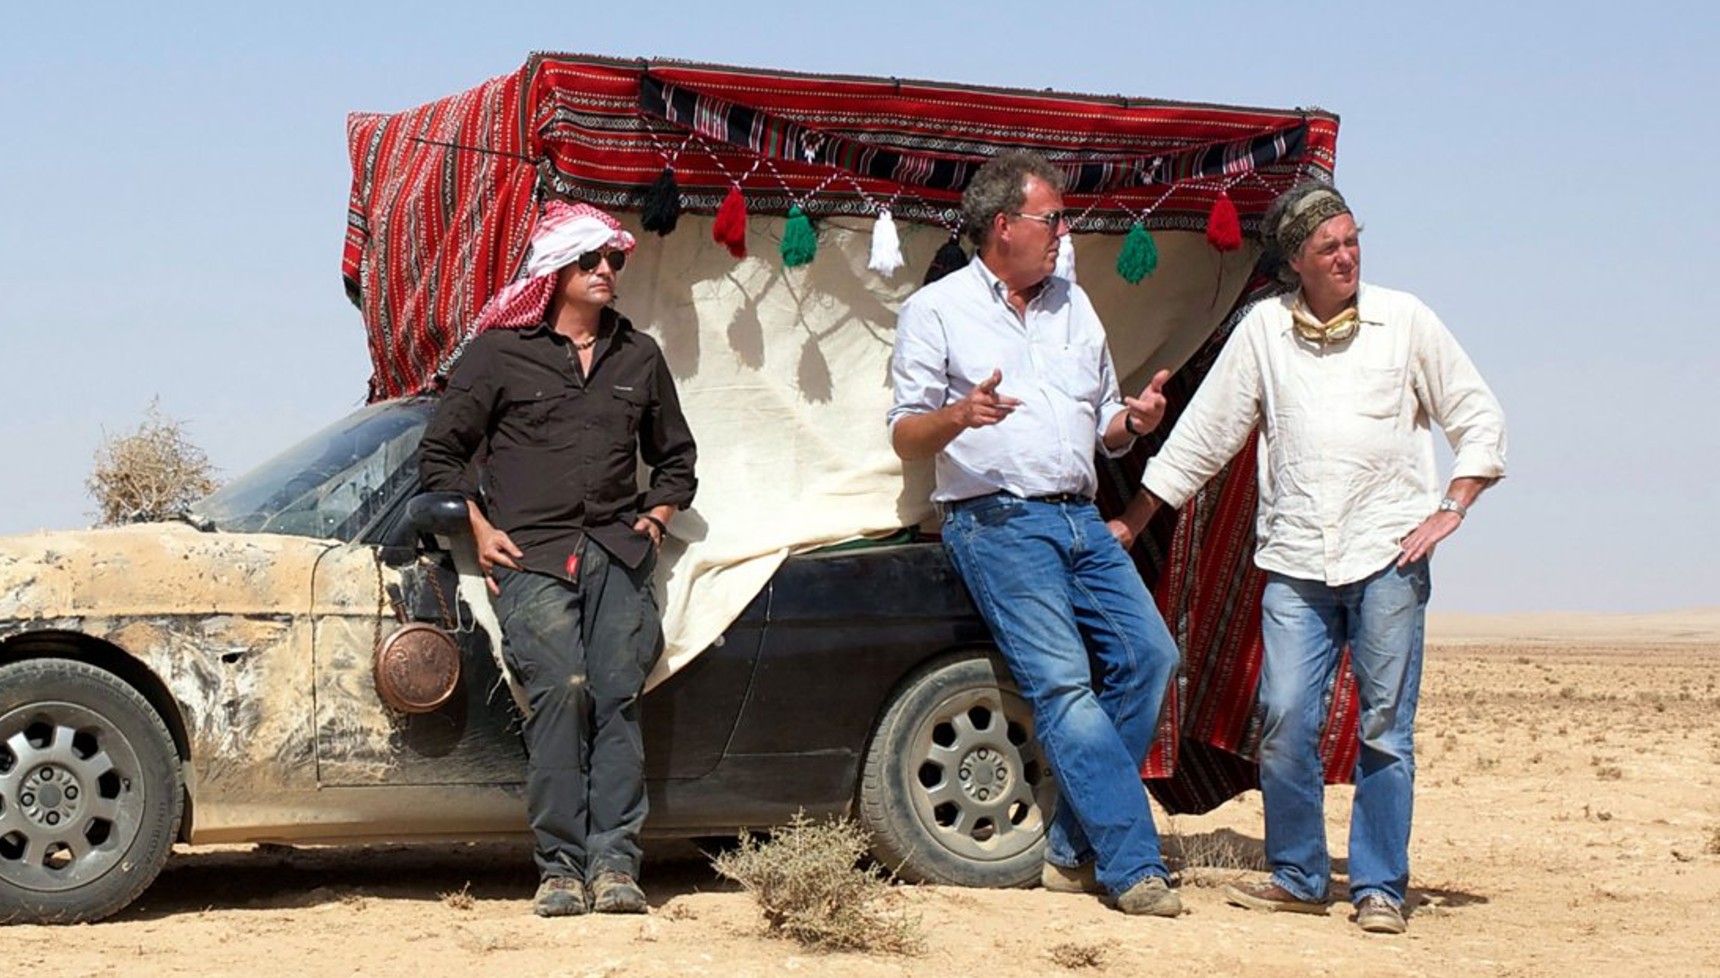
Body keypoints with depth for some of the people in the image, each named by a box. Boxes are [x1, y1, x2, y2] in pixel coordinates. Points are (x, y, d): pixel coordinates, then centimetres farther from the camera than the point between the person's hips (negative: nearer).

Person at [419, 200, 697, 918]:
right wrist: (481, 530, 2)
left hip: (618, 555, 3)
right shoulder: (500, 352, 9)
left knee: (619, 698, -8)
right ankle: (560, 867, -15)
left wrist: (655, 518, 13)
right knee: (560, 692, -17)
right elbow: (439, 452, 11)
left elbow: (676, 458, 30)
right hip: (530, 555, -3)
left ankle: (614, 864, -10)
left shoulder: (639, 357, 20)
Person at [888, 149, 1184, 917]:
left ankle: (1075, 851, 2)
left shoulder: (1074, 306, 21)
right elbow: (905, 437, 0)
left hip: (1082, 520, 6)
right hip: (998, 522, -6)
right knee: (1062, 684, -15)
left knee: (1147, 656, -7)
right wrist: (959, 414, -21)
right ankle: (1132, 866, -16)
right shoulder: (935, 312, 4)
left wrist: (1133, 421, 0)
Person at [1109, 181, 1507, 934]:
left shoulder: (1405, 321, 4)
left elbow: (1479, 418, 9)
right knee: (1284, 722, -4)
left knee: (1384, 729, 0)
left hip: (1388, 558, -1)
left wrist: (1450, 510, -2)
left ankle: (1379, 887, 8)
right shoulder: (1264, 329, 7)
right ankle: (1296, 877, 11)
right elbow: (1201, 435, 12)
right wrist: (1130, 524, 13)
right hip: (1295, 562, 1)